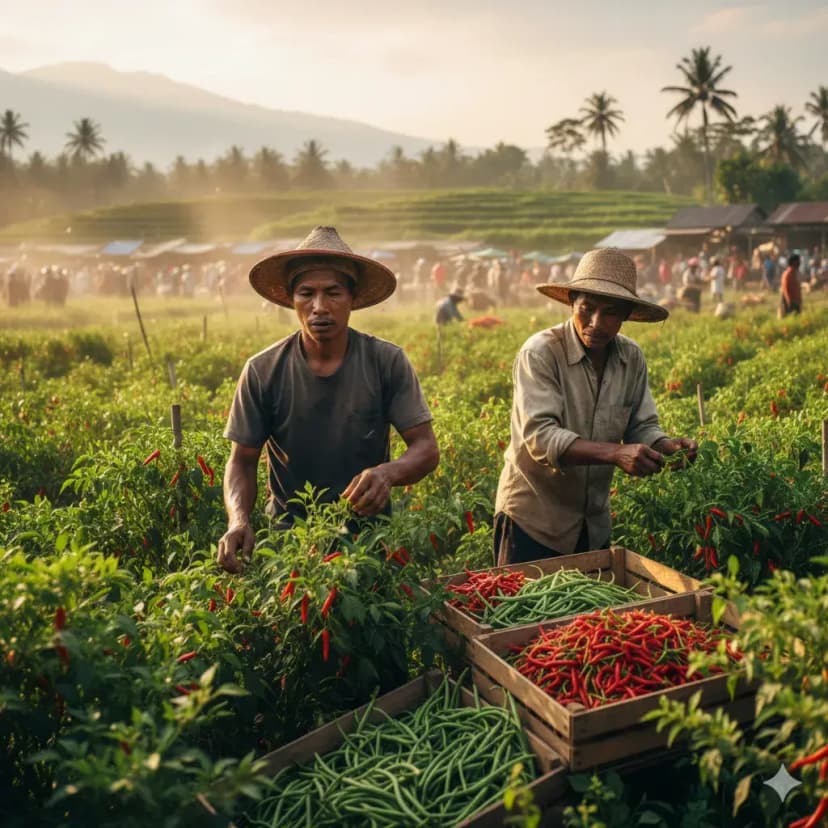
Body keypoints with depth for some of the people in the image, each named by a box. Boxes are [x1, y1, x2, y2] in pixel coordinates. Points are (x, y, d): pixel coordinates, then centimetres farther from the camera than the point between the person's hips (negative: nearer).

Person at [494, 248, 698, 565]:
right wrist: (615, 453, -38)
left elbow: (642, 427, 3)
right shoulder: (540, 353, -19)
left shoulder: (632, 358, -2)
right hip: (532, 519, -5)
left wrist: (667, 445, -19)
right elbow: (540, 436, -27)